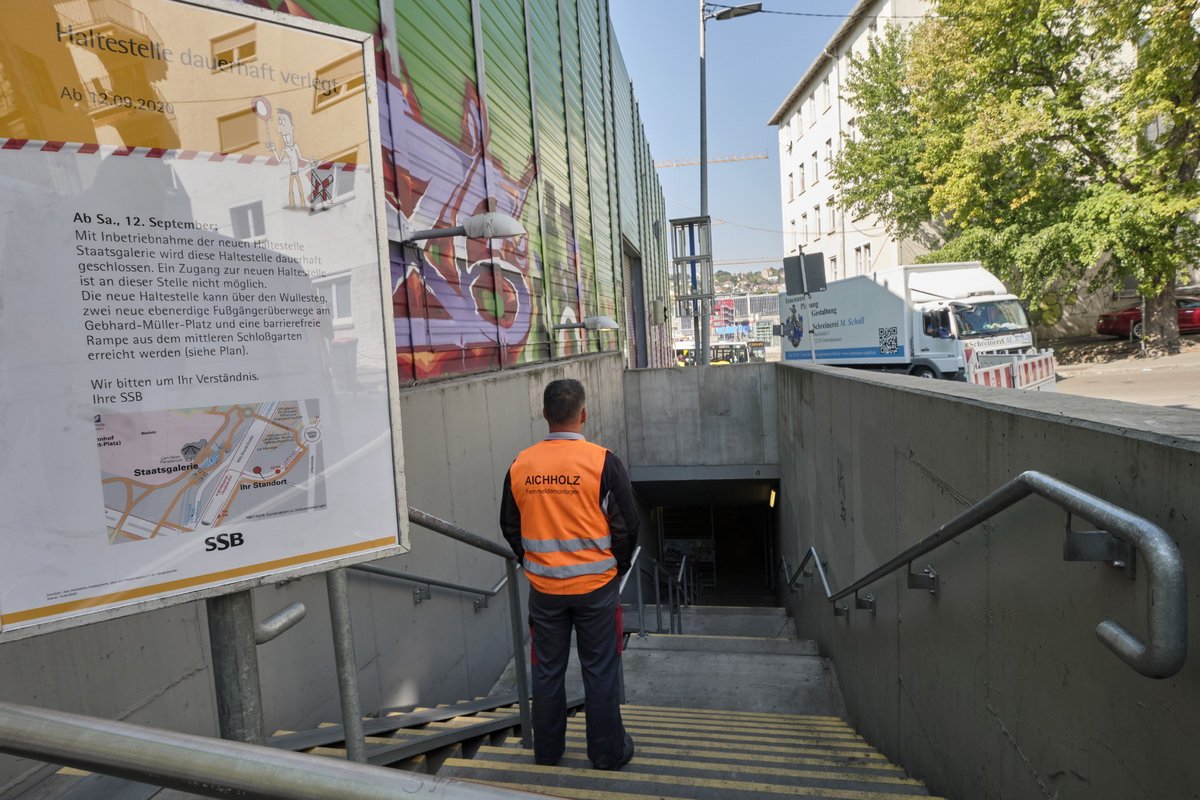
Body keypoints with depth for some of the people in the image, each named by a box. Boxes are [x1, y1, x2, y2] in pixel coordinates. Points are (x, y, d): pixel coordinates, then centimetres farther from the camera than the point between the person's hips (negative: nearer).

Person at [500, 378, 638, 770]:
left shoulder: (520, 465, -5)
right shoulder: (602, 462, -15)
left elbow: (510, 527, 5)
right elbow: (626, 524, -9)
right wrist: (617, 567, 8)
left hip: (543, 589, 3)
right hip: (596, 586, -3)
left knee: (547, 671, 17)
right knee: (600, 671, 12)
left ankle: (546, 751, 32)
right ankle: (607, 752, 26)